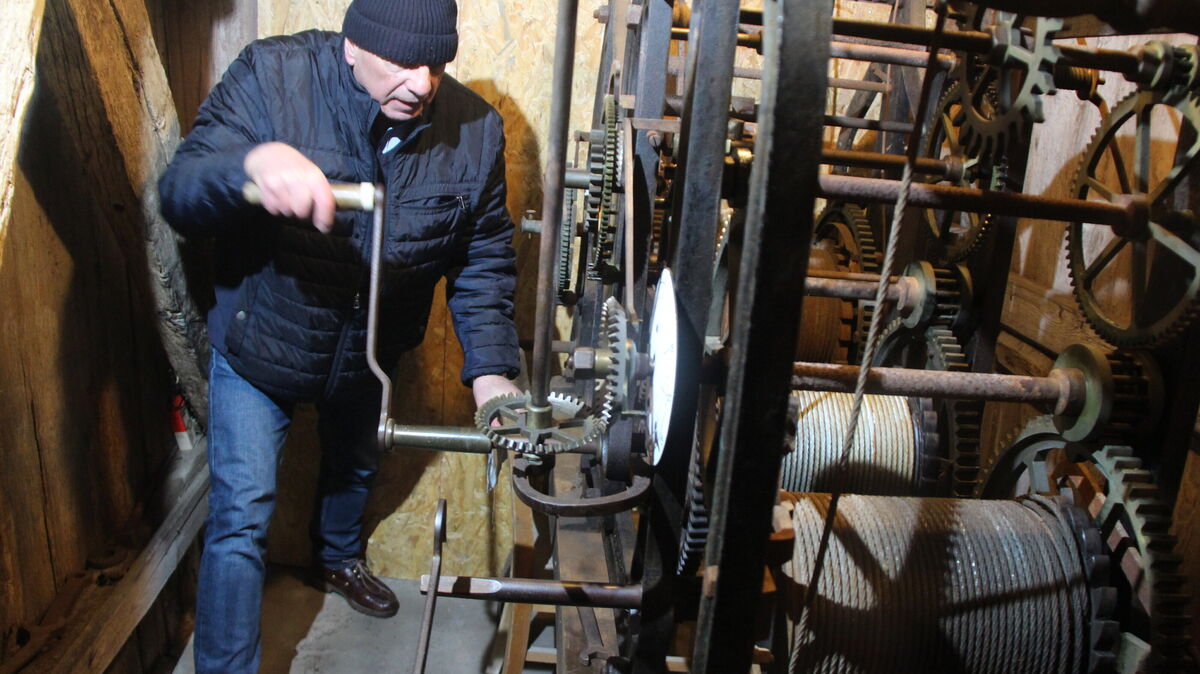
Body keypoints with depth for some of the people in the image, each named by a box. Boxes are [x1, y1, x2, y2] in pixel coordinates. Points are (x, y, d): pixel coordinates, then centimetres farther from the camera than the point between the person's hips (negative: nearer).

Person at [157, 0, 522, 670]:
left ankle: (339, 557, 62)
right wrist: (252, 163, -49)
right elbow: (179, 193, -26)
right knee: (242, 516, -1)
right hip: (261, 342, -3)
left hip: (371, 352, 4)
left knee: (355, 466, 29)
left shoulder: (475, 127, -17)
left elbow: (484, 258, -9)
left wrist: (490, 368, -20)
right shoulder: (271, 75, -24)